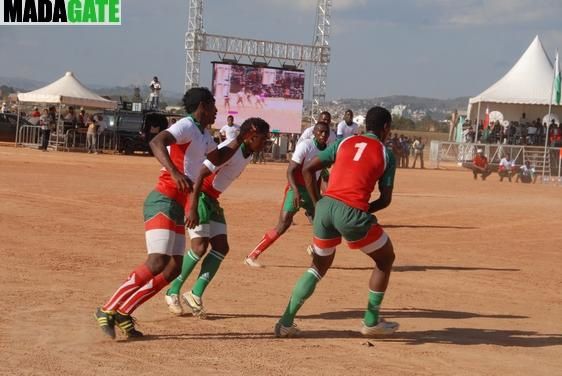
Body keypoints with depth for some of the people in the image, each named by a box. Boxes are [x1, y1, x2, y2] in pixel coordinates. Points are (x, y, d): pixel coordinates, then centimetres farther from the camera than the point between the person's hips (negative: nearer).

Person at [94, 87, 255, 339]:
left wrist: (241, 139, 32)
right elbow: (156, 142, -27)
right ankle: (108, 310, -16)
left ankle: (123, 312, 7)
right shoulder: (187, 126, -9)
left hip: (178, 207, 10)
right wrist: (175, 173, -41)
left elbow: (218, 159, 41)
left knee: (174, 268, 5)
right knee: (157, 262, -21)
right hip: (163, 202, -10)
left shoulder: (203, 135, 21)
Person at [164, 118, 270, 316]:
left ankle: (195, 294, -1)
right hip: (198, 196, -9)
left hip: (212, 199, 9)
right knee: (200, 246, -14)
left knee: (221, 247, -2)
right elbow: (201, 174, -29)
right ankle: (173, 292, 1)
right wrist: (193, 209, -34)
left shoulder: (247, 155, 5)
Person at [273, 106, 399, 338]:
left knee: (319, 267, 23)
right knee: (385, 259, 21)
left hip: (325, 207, 4)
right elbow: (385, 200, 7)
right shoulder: (386, 155, 10)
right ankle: (371, 322, 24)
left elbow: (307, 170, 14)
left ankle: (286, 323, 12)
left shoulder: (344, 143, 18)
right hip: (352, 213, -4)